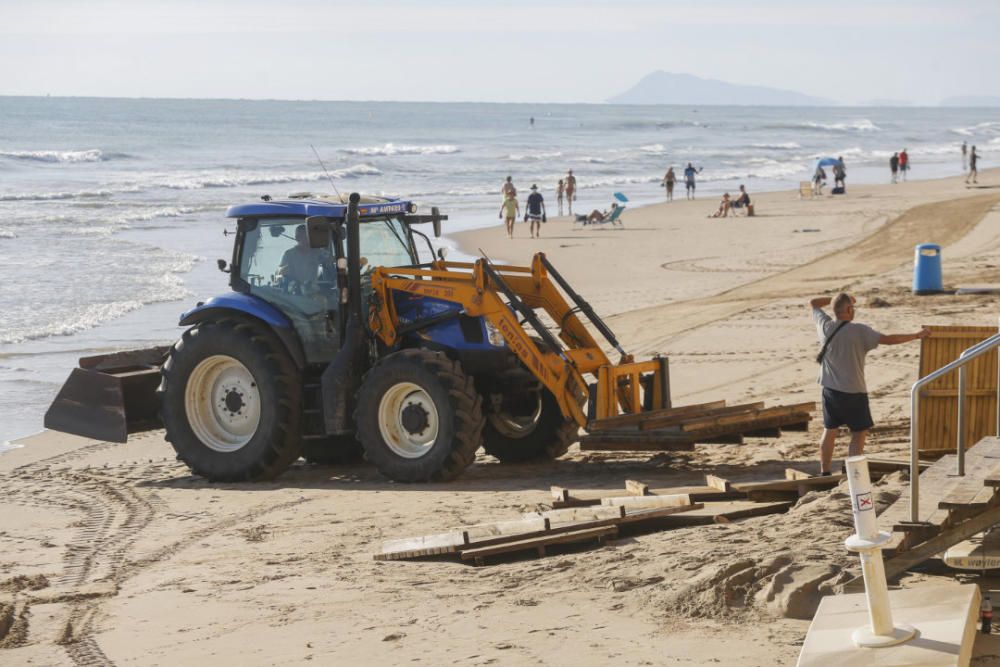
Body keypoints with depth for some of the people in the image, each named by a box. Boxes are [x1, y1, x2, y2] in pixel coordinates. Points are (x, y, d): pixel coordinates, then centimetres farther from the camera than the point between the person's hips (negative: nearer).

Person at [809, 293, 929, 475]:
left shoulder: (825, 326, -4)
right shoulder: (859, 331, -17)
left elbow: (813, 303, 14)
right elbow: (888, 339, -17)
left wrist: (836, 299, 18)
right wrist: (916, 335, -7)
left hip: (830, 390, 5)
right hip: (853, 392, -5)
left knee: (829, 431, 16)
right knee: (859, 433, 5)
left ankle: (824, 473, 21)